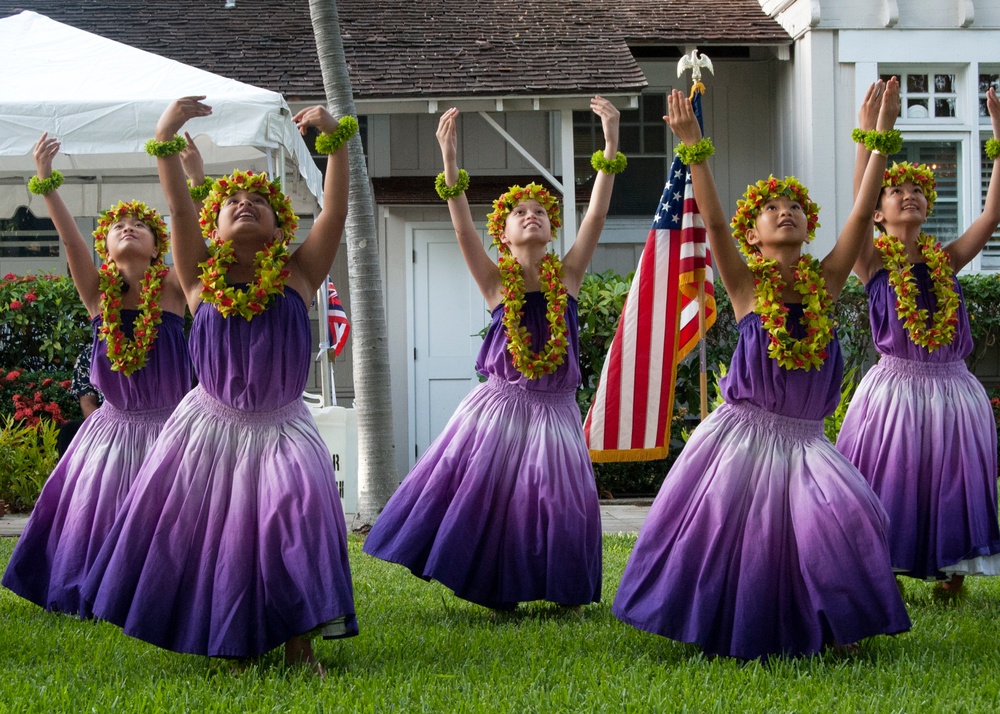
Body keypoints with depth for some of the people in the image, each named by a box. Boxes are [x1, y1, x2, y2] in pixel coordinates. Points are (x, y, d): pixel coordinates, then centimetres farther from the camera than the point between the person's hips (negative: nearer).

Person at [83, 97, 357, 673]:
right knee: (200, 531, 3)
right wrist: (167, 140, -21)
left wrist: (336, 141, -21)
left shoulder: (298, 276, 0)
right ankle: (224, 643, 18)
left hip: (281, 427, -1)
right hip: (211, 426, 2)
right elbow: (179, 208, -10)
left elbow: (335, 213, -11)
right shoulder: (202, 277, 2)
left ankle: (298, 645, -8)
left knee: (296, 517, -16)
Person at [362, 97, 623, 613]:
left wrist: (610, 145, -12)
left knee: (558, 500, 3)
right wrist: (449, 161, -23)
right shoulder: (495, 281, 1)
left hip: (553, 410, 1)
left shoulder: (567, 275, 5)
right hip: (501, 405, -1)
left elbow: (597, 214, -4)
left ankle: (565, 591, 19)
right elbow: (463, 227, -11)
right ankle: (498, 591, 16)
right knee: (489, 495, 0)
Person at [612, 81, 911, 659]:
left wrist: (882, 137, -5)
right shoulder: (746, 284, -1)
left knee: (848, 522, -13)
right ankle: (729, 634, 21)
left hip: (805, 442, 2)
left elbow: (863, 211, -1)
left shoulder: (826, 281, 5)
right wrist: (694, 149, -23)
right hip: (743, 434, -2)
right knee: (729, 539, 0)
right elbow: (713, 221, -13)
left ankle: (818, 632, 2)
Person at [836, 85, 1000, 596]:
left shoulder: (946, 260, 7)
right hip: (896, 387, -3)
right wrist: (867, 137, -23)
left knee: (951, 485, 9)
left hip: (953, 389, 3)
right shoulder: (873, 261, -2)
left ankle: (953, 576, 22)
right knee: (891, 484, 2)